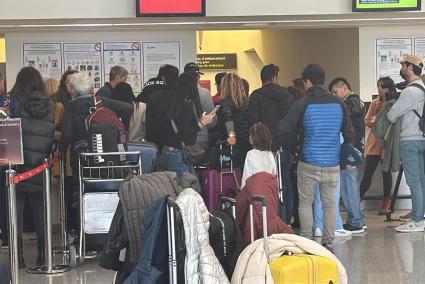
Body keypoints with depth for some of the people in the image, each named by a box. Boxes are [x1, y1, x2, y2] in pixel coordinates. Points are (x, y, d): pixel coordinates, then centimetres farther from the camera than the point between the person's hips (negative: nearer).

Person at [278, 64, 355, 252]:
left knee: (305, 202, 9)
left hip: (308, 164, -3)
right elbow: (349, 133, 9)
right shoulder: (338, 104, 3)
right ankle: (328, 242, 11)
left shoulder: (302, 104, -8)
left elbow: (284, 132, -10)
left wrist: (293, 149, 8)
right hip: (333, 164, 3)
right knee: (329, 203, 10)